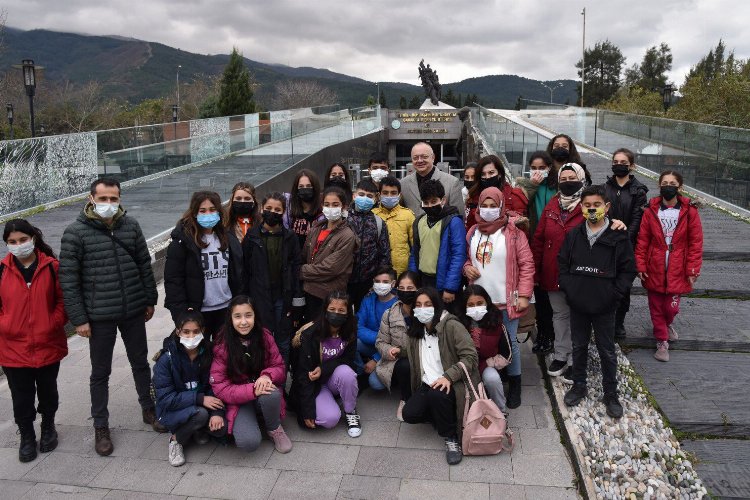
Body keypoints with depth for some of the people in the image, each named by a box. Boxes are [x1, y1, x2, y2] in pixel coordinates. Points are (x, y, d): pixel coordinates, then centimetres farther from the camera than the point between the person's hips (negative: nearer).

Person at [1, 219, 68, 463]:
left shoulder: (52, 267, -6)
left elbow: (63, 299, 0)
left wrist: (54, 323, -12)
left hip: (48, 344, 0)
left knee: (48, 392, 17)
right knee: (21, 397, 9)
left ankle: (48, 427, 41)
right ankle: (27, 436, 30)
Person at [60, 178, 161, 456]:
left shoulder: (131, 226, 1)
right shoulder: (76, 233, -9)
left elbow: (145, 265, 8)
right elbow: (68, 278, -9)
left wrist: (150, 300, 9)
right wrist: (78, 318, -11)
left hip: (134, 311, 3)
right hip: (99, 316, -3)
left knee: (140, 362, 17)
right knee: (100, 372, 11)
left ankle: (149, 409, 36)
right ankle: (101, 426, 27)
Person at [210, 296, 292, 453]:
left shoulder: (264, 337, -5)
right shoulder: (222, 346, -11)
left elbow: (280, 367, 0)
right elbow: (220, 388, -13)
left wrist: (267, 375, -25)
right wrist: (252, 390, -28)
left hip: (264, 391, 2)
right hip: (238, 400, -2)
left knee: (272, 395, -36)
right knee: (248, 442, -29)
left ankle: (274, 428, -4)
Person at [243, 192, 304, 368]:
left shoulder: (290, 238, 4)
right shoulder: (252, 236, 2)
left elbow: (296, 270, 2)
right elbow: (244, 269, 1)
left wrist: (297, 304, -2)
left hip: (283, 297, 1)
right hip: (259, 298, -1)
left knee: (283, 345, 8)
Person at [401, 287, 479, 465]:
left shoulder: (451, 326, -10)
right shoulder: (416, 331, 13)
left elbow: (470, 356, -16)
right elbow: (412, 359, 27)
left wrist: (448, 377, -26)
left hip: (451, 385, -6)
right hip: (427, 385, 6)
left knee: (436, 394, -38)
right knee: (409, 414, -20)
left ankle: (451, 438, -13)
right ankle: (442, 416, 10)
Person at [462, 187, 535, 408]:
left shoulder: (513, 233, -7)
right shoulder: (473, 232, 7)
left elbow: (526, 265, -8)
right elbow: (466, 257, 19)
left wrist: (524, 295, -13)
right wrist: (466, 267, -4)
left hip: (506, 302, -4)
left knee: (509, 343, 7)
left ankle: (514, 385, 24)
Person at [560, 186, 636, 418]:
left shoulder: (618, 237, -7)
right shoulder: (573, 235, 1)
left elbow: (628, 269, -4)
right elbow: (562, 263, 7)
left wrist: (613, 294, -11)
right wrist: (568, 288, -4)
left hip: (604, 306, -2)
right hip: (577, 304, 3)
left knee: (607, 351, 10)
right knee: (579, 346, 16)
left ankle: (610, 394, 25)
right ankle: (578, 386, 33)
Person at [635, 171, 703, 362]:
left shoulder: (689, 211, -4)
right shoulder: (651, 210, -2)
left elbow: (696, 242, -3)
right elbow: (642, 240, -1)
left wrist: (693, 269, -7)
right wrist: (641, 266, -5)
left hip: (677, 271, -1)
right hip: (654, 269, 1)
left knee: (671, 307, 4)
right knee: (656, 307, 9)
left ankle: (666, 324, 39)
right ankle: (662, 341, 28)